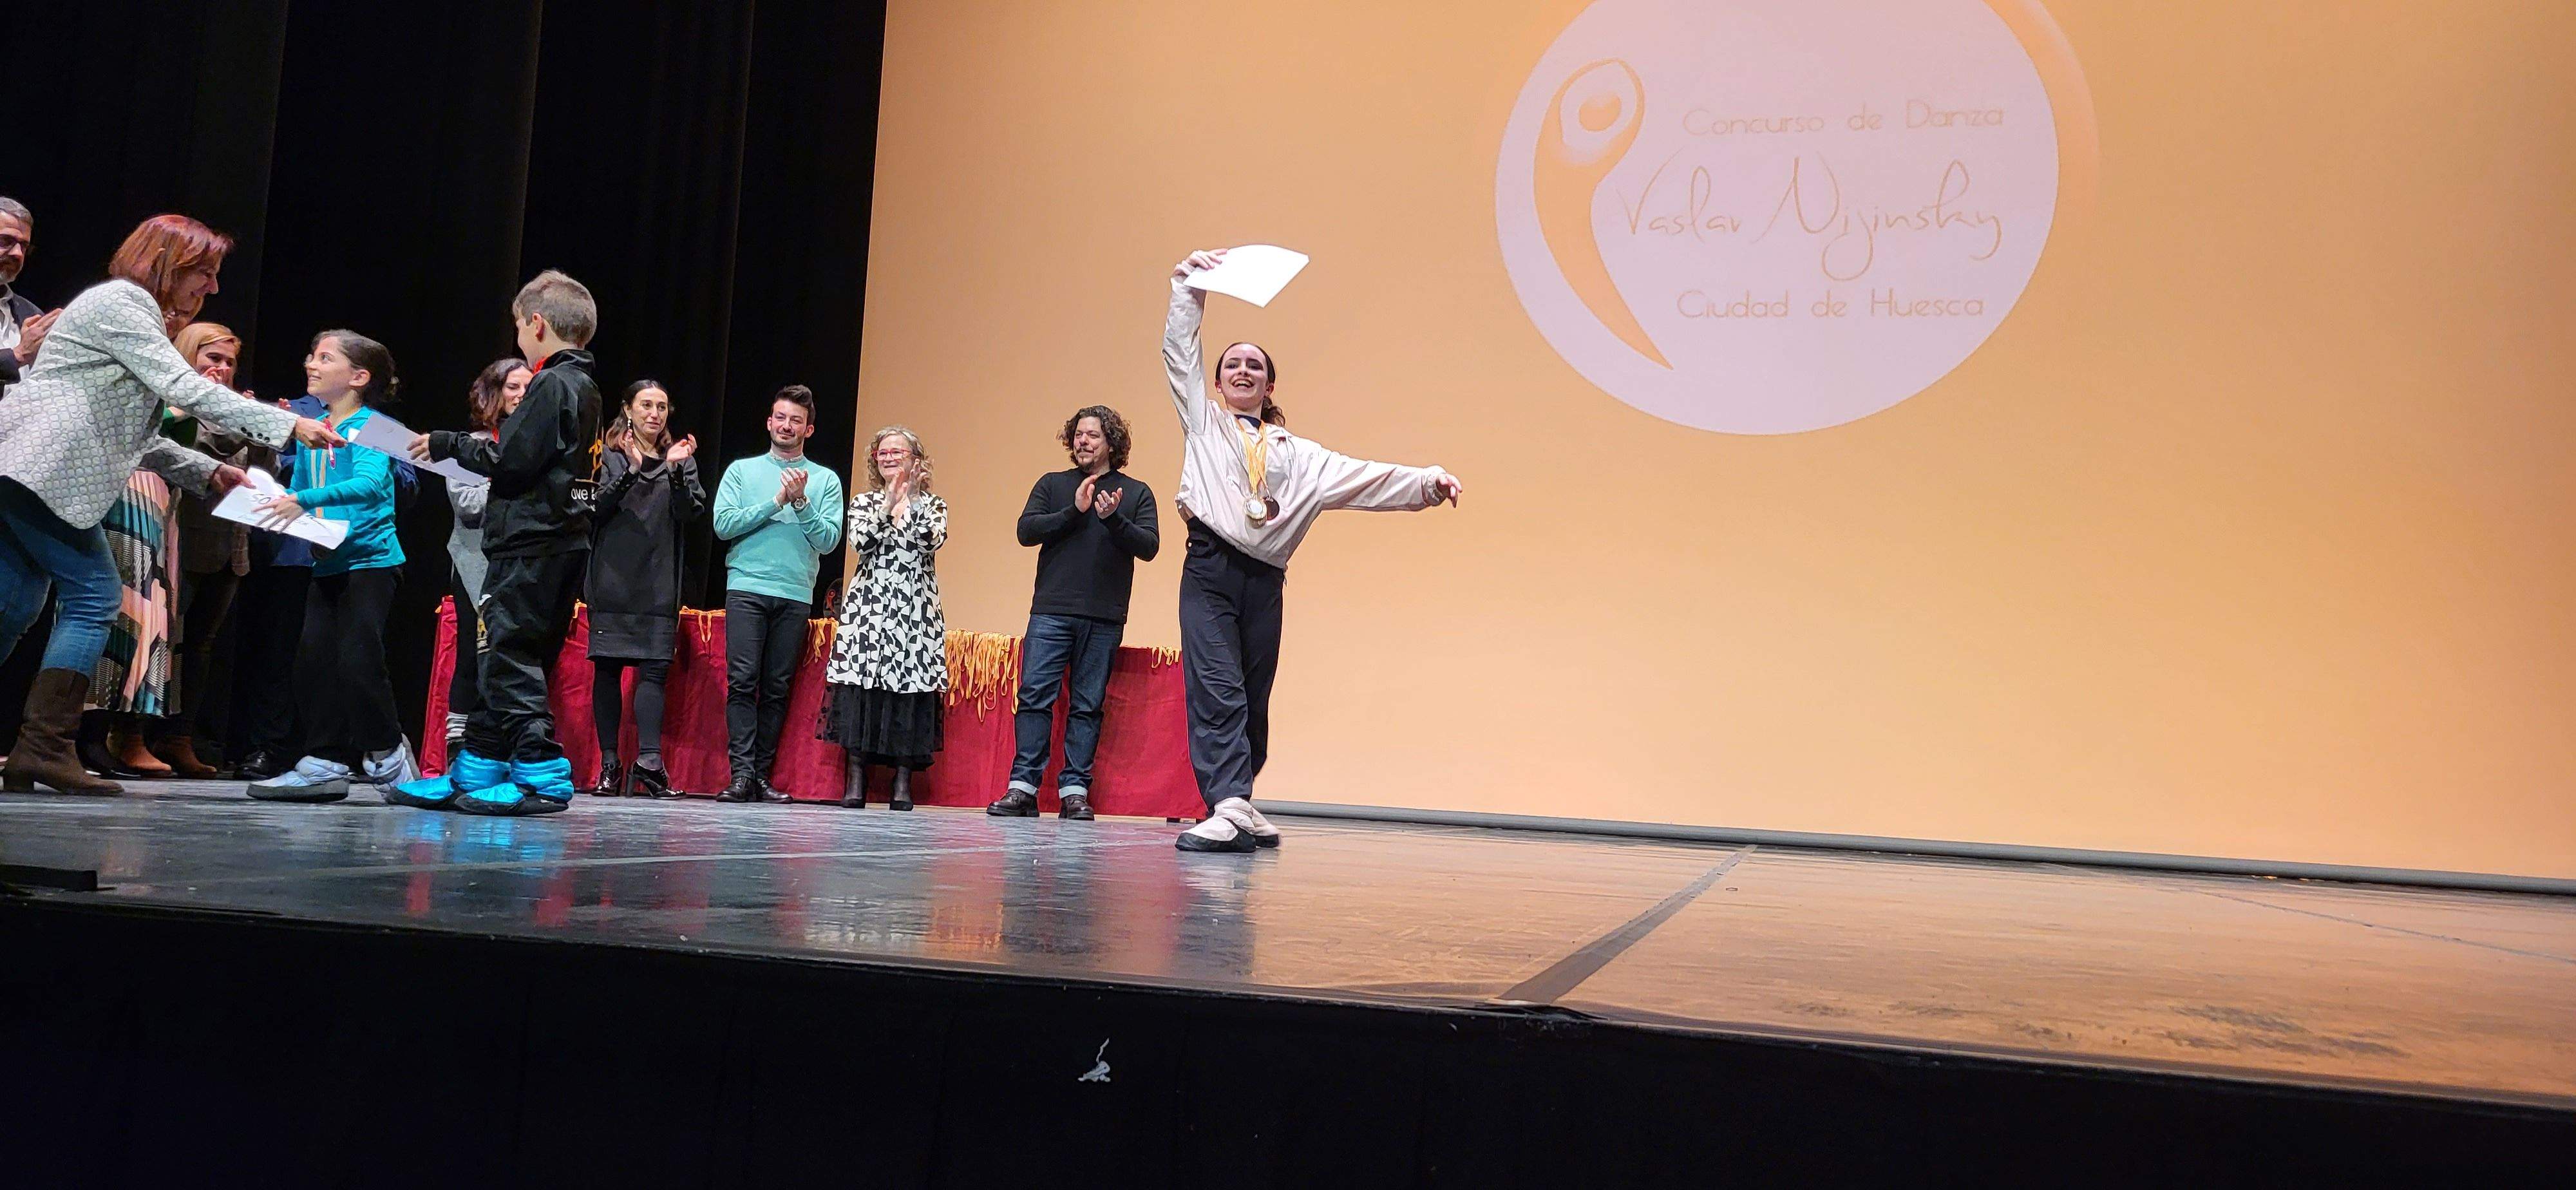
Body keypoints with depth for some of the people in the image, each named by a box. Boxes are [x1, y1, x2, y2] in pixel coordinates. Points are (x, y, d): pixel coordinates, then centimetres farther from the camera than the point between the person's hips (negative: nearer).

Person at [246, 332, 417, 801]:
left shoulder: (370, 426, -9)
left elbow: (370, 484, -25)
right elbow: (296, 490, 20)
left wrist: (305, 501, -35)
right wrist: (278, 502, -2)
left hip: (370, 558, -8)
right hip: (327, 563, 8)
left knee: (357, 658, -11)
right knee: (313, 658, 4)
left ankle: (388, 753, 7)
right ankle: (326, 762, 10)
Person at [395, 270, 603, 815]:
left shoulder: (551, 385, -11)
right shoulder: (587, 390, 18)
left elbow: (510, 460, -16)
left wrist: (449, 443, -3)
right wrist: (464, 447, 23)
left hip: (530, 541, -10)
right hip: (567, 541, 10)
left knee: (510, 655, -8)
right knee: (503, 657, 13)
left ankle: (543, 776, -11)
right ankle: (473, 774, 19)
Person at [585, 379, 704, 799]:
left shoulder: (680, 458, 14)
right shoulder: (610, 457, 9)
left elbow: (689, 513, 1)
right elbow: (598, 509, -4)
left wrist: (676, 470, -14)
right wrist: (631, 472, -16)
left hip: (658, 584, 1)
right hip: (613, 579, -1)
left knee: (654, 668, -9)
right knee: (607, 668, -1)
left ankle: (650, 761, -15)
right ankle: (609, 764, 2)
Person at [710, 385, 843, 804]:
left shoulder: (825, 480, 12)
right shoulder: (742, 470, 13)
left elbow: (827, 540, 2)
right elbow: (724, 525, 0)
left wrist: (801, 502, -11)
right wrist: (776, 502, -5)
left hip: (796, 595, 1)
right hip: (746, 588, -1)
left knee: (777, 688, 1)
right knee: (742, 680, -10)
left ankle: (762, 774, 5)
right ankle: (741, 774, -11)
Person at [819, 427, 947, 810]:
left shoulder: (932, 505, 11)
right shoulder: (864, 503, 13)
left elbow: (933, 542, -10)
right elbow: (861, 542, -6)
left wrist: (913, 499, -15)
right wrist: (888, 505, -16)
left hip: (916, 610, -1)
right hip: (868, 608, 1)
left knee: (910, 688, -5)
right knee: (861, 687, -6)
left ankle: (903, 782, 1)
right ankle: (856, 781, 0)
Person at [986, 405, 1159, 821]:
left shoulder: (1136, 492, 11)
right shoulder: (1052, 485, 14)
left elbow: (1150, 546, 0)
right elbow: (1026, 530, 2)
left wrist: (1115, 520, -16)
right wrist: (1074, 512, -9)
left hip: (1105, 619, 0)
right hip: (1051, 612, 1)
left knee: (1088, 706, 2)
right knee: (1035, 696, -6)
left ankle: (1074, 791, 4)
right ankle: (1023, 788, -4)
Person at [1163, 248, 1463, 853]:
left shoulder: (1294, 452, 20)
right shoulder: (1203, 423, 16)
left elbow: (1359, 477, 12)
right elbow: (1180, 352, 9)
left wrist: (1426, 482, 0)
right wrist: (1189, 289, 1)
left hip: (1265, 581, 3)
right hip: (1210, 572, -3)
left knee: (1253, 701, 5)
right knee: (1217, 689, -16)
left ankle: (1237, 806, 14)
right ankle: (1229, 808, -24)